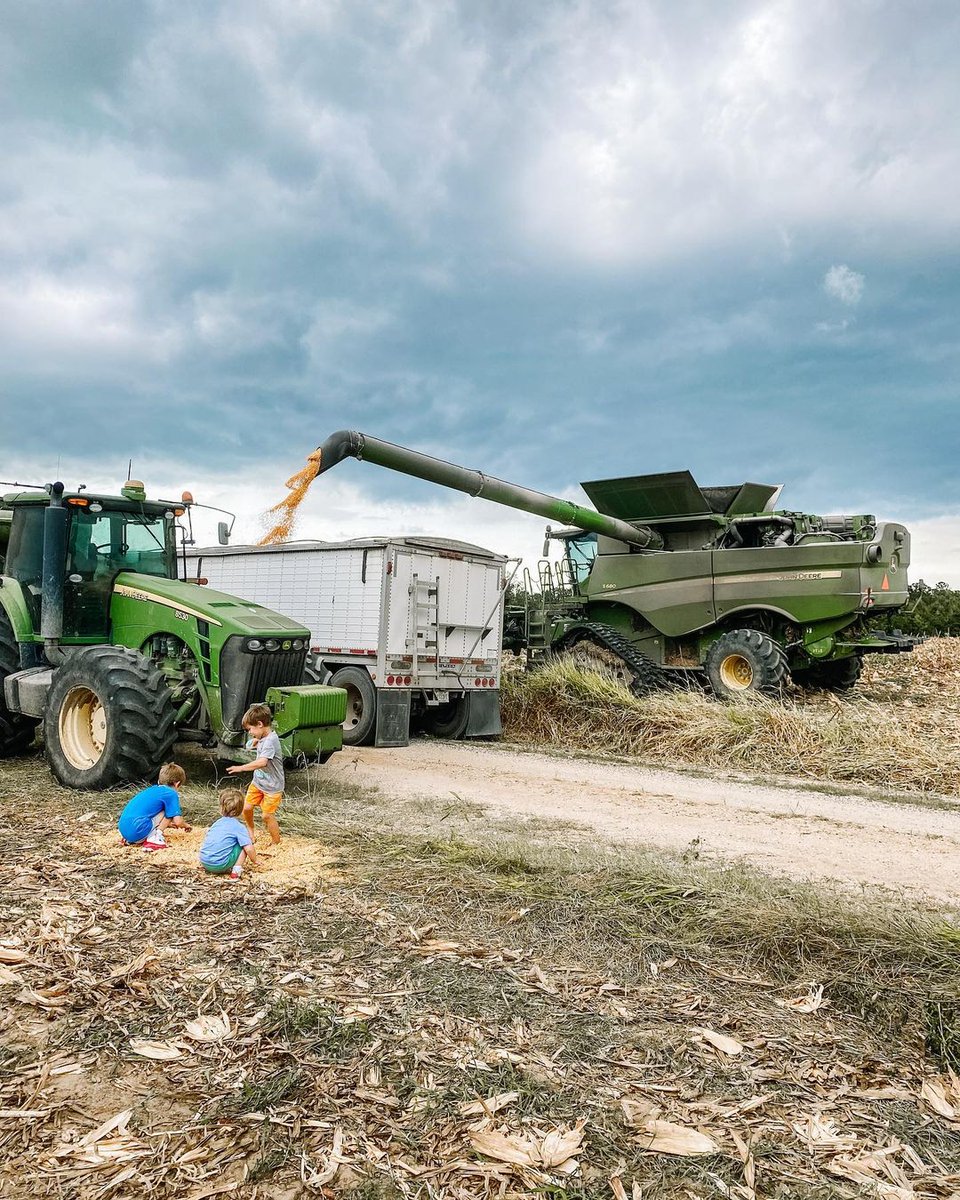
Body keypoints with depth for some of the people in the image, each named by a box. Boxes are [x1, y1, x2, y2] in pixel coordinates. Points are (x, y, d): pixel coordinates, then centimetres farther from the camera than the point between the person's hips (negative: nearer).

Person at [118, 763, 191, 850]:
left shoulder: (152, 790, 24)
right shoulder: (171, 794, -1)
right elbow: (178, 821, -5)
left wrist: (167, 824, 52)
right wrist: (185, 825, 18)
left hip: (123, 830, 8)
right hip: (137, 832, -8)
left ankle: (130, 840, 15)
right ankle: (155, 839, -7)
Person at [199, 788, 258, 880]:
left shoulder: (217, 823, 15)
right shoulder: (240, 827, -5)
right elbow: (249, 849, -12)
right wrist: (254, 861, 8)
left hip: (204, 861, 7)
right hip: (219, 864, -7)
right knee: (244, 846, 6)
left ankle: (209, 869, 16)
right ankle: (236, 870, -6)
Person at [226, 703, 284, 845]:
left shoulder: (270, 740, -28)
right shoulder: (262, 737, 1)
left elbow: (262, 762, -39)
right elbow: (249, 746, 21)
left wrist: (241, 767, -33)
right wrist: (254, 742, -2)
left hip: (272, 786, -8)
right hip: (258, 781, 8)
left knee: (267, 815, -1)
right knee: (246, 807, 10)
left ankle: (276, 843, 17)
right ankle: (250, 832, 37)